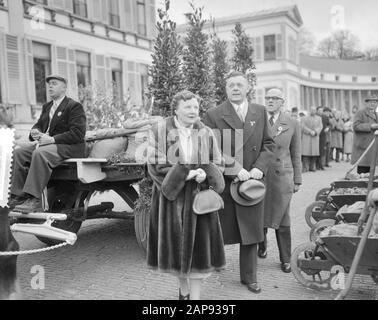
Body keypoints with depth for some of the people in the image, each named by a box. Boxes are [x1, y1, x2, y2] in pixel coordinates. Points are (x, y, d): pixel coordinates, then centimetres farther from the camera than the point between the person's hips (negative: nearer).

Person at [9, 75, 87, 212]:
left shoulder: (74, 106, -6)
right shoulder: (47, 106, 22)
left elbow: (78, 133, -17)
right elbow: (39, 125, 25)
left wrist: (52, 139, -24)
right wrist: (35, 132, -2)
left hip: (69, 146, -8)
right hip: (46, 142, 8)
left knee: (40, 153, -35)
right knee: (19, 152, -12)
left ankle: (34, 200, -35)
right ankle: (17, 196, -13)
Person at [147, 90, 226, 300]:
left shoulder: (207, 134, 2)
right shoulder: (161, 131, -5)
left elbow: (219, 165, 4)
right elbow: (156, 165, -10)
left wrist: (205, 174, -18)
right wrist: (186, 173, -19)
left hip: (198, 198, 1)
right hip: (171, 198, -1)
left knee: (198, 246, 2)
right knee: (176, 244, 9)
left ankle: (195, 295, 15)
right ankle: (183, 289, 33)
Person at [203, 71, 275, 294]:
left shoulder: (260, 112, 9)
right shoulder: (214, 115, -3)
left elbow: (269, 144, 8)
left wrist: (258, 168, -8)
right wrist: (235, 168, -17)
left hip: (252, 181, 3)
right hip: (223, 182, -3)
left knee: (251, 230, 11)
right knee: (220, 231, 7)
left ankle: (249, 277, 26)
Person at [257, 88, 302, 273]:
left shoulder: (292, 124, 4)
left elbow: (296, 154, 7)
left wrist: (297, 180, 5)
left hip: (282, 176, -1)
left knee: (282, 219, 4)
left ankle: (285, 259, 18)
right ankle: (262, 246, 35)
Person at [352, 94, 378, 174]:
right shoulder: (360, 113, -4)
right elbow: (356, 126, -16)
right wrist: (370, 126, -21)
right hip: (363, 146, -8)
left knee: (370, 171, 6)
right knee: (362, 170, -10)